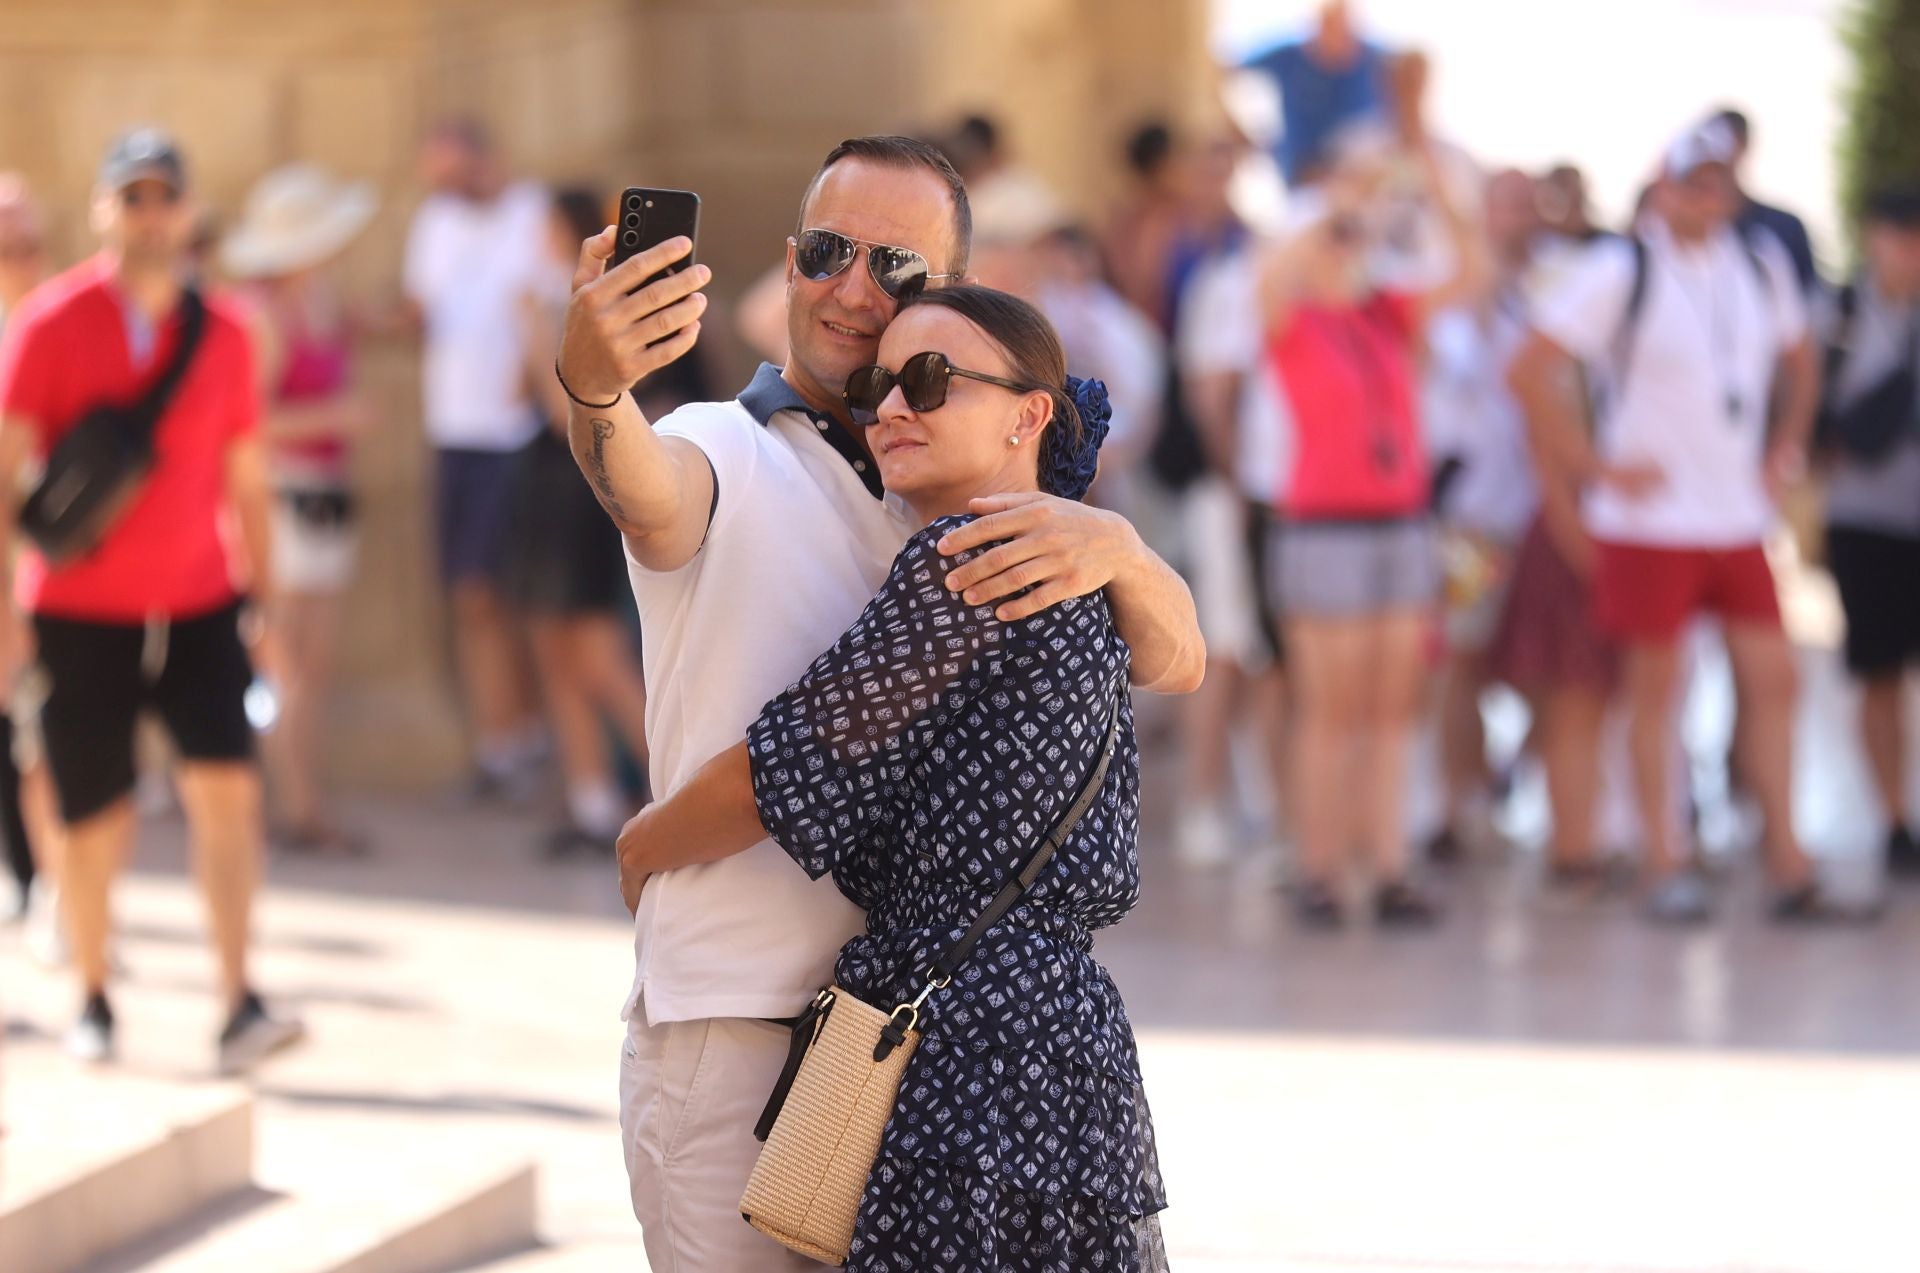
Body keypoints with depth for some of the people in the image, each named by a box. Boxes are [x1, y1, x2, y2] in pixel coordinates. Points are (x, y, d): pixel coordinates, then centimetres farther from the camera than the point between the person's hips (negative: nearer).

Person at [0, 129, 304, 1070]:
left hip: (197, 609, 2)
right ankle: (92, 1001, 24)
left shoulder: (224, 335, 5)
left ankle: (239, 1008, -16)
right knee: (97, 826, 2)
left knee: (228, 785, -15)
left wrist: (265, 597, 12)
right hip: (79, 613, -2)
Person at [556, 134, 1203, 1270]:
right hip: (734, 1027, -4)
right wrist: (596, 393, -50)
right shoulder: (725, 457, 0)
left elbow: (1175, 664, 2)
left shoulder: (986, 503, 14)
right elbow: (649, 495, -26)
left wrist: (1114, 549, -22)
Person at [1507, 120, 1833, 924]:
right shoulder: (1621, 271, -8)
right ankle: (1667, 868, 7)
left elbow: (1798, 358, 27)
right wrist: (1595, 466, -11)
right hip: (1651, 518, -5)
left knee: (1772, 679, 2)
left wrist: (1786, 450, 13)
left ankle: (1788, 866, 8)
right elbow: (1529, 372, -11)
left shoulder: (1762, 267, 9)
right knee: (1656, 689, 1)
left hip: (1740, 517, 5)